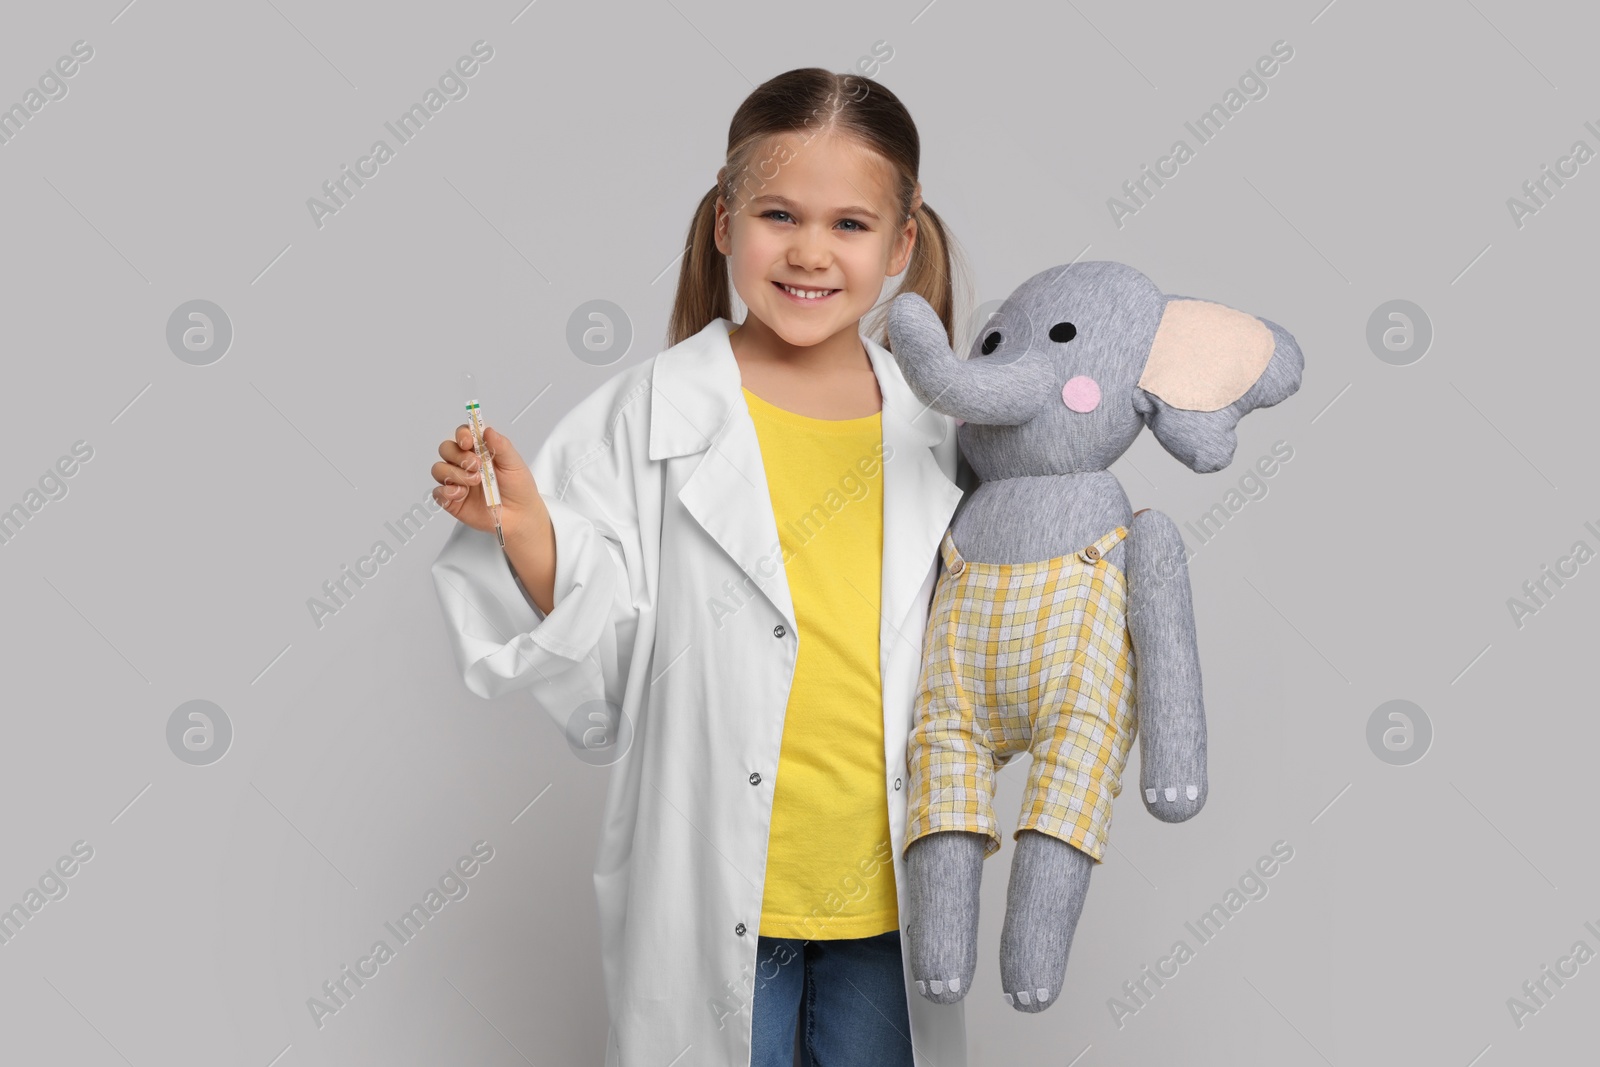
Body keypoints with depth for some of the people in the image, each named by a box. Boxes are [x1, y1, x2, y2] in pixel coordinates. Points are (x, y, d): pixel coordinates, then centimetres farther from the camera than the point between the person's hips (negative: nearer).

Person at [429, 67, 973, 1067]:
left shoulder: (937, 428, 0)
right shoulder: (649, 417, -9)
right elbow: (600, 680, -9)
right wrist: (523, 530, -22)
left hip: (889, 899, 3)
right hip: (716, 896, -3)